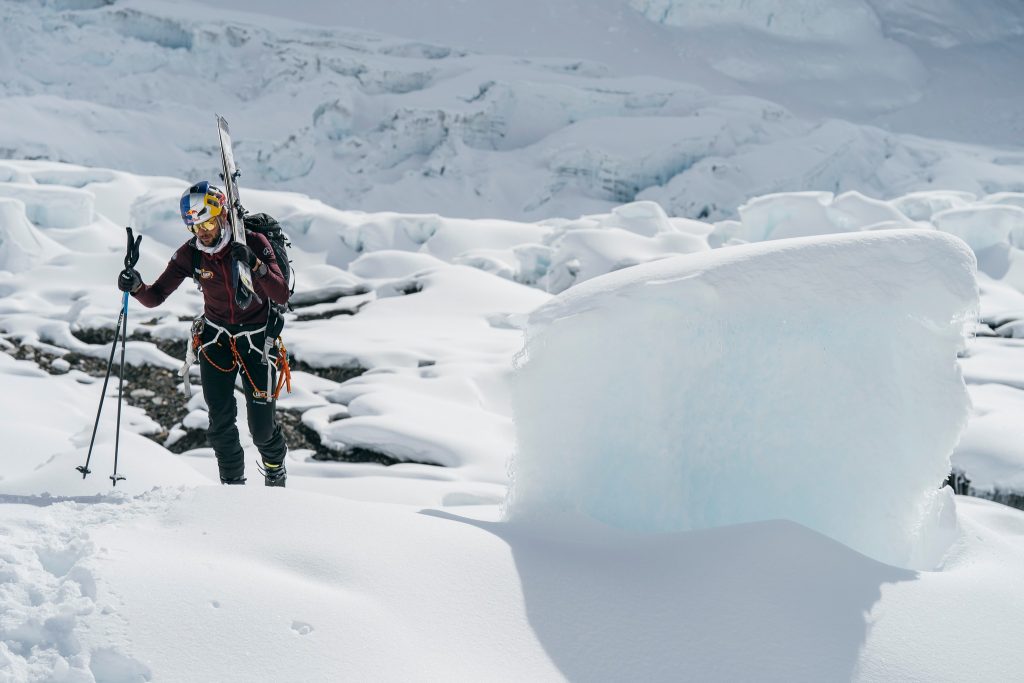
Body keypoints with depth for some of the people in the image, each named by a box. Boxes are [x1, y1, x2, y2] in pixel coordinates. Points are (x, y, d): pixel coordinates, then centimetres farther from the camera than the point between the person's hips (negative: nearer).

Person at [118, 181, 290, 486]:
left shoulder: (253, 243, -19)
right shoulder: (190, 254, -11)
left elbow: (282, 295, -26)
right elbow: (155, 297, -11)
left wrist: (255, 264, -42)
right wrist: (136, 287, -34)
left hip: (256, 338, -2)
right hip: (215, 337, 2)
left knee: (262, 425, 1)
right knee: (221, 420, -7)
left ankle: (276, 468, 34)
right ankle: (232, 482, 14)